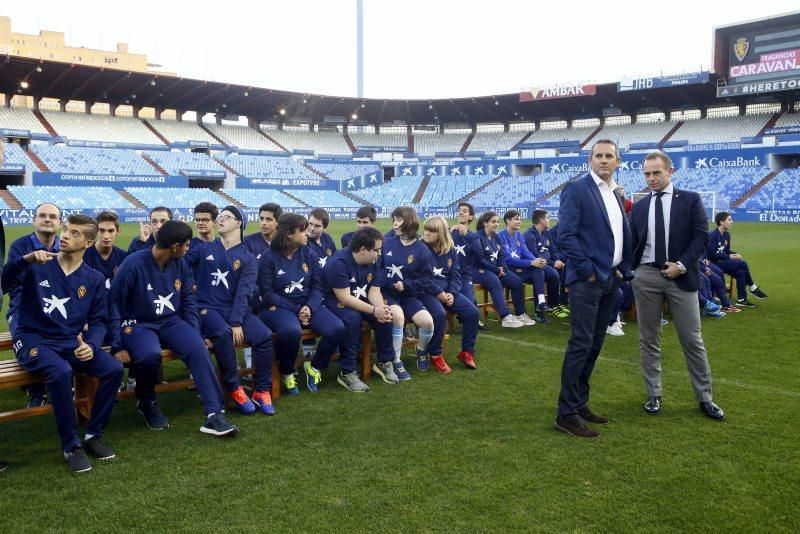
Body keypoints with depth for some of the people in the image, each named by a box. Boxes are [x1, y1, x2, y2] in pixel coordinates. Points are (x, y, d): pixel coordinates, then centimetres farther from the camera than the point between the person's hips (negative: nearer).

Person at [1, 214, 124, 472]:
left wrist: (91, 345, -14)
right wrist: (25, 260, -34)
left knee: (114, 369, -21)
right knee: (62, 372, -35)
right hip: (33, 340, -3)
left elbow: (98, 321, 6)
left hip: (71, 342, 3)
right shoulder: (37, 266, 0)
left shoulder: (94, 279, 9)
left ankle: (93, 435, -1)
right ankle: (71, 445, -17)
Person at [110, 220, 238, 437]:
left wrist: (195, 335, 0)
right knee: (150, 354, -36)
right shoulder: (133, 265, -15)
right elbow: (115, 307, -10)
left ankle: (214, 414, -26)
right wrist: (118, 346, -13)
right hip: (138, 324, -4)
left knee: (198, 348, -25)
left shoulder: (180, 265, 2)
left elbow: (188, 302, 10)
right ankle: (147, 403, -3)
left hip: (171, 321, 4)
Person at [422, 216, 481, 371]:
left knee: (472, 311, -10)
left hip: (447, 290, 6)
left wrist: (452, 293, -11)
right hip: (427, 290, -5)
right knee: (439, 314, -34)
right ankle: (435, 355, -16)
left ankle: (467, 352, 6)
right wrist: (438, 293, -19)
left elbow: (455, 275, 7)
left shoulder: (450, 250, 9)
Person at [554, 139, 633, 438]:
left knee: (594, 345, 12)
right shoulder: (576, 189, -8)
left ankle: (580, 403, 22)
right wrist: (587, 271, -16)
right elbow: (565, 235, -15)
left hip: (611, 280, 8)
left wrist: (623, 270, 8)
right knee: (581, 345, -8)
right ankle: (566, 414, -1)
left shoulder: (615, 195, 16)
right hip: (588, 280, -8)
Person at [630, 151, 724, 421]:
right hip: (646, 276, 3)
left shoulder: (690, 200, 2)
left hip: (680, 276, -2)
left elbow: (701, 237, -3)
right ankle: (654, 395, 18)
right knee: (648, 339, 7)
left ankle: (705, 397, 14)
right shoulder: (639, 206, 10)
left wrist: (681, 265, -13)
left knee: (693, 340, 3)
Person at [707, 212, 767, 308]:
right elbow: (711, 254, -19)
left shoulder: (727, 235, 12)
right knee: (742, 264, -19)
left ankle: (741, 299, -12)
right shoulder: (713, 235, -15)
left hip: (723, 261, 8)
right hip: (714, 263, -8)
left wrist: (735, 254, -1)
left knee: (740, 272, -18)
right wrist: (728, 257, -17)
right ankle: (753, 288, -2)